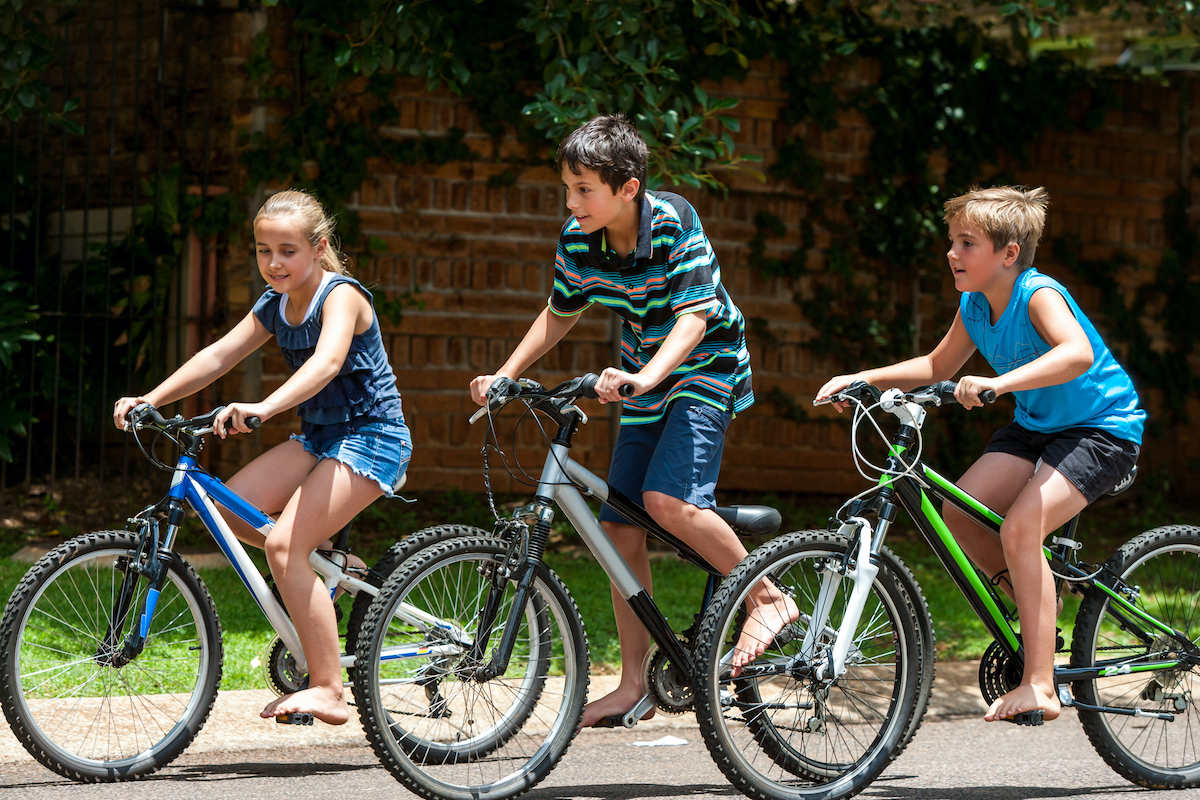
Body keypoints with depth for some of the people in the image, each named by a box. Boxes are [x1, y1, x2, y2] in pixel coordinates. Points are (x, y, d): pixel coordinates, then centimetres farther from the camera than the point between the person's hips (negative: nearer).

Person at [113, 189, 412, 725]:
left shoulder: (341, 296, -17)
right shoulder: (275, 307, 7)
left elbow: (327, 362, -36)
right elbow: (217, 356, 4)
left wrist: (263, 408, -51)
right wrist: (150, 400, -9)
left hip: (371, 438, -8)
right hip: (320, 437, 8)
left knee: (283, 544, -22)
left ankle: (328, 690, -20)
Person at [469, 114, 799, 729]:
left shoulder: (674, 223, -23)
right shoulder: (578, 239, -6)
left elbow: (694, 316, -29)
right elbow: (560, 314, 10)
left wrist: (645, 377, -44)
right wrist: (505, 375, 0)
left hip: (705, 370, -6)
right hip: (643, 385, 7)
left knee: (668, 498, -28)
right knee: (620, 528, 2)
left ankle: (768, 597, -8)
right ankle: (633, 684, 9)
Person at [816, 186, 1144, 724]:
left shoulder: (1038, 295, -24)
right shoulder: (975, 306, 0)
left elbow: (1078, 354, -44)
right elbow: (937, 367, 16)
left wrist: (999, 382, -55)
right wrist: (861, 379, 4)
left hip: (1100, 430, -8)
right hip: (1036, 425, 8)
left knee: (1019, 527, -25)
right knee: (961, 509, -11)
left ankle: (1039, 688, -22)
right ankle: (1038, 603, 12)